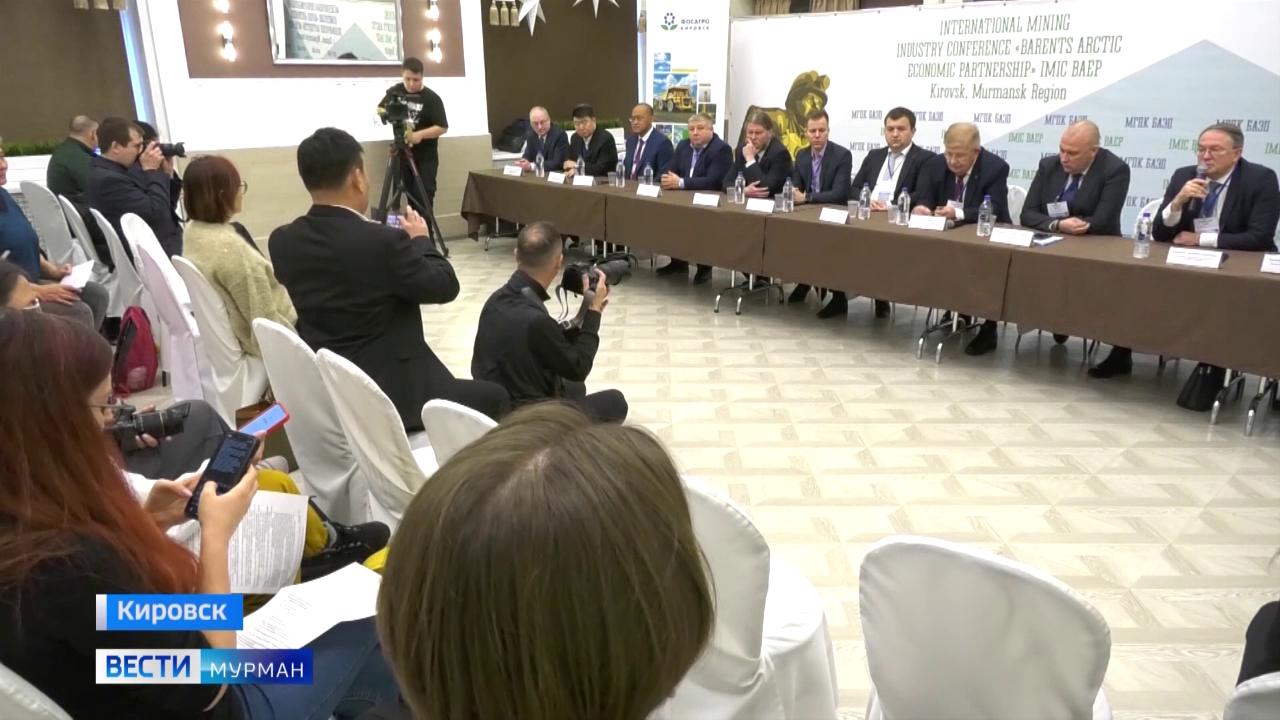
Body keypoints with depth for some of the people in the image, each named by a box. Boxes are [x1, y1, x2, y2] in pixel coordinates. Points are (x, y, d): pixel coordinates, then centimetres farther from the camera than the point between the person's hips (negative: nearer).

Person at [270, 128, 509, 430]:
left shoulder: (282, 241, -3)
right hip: (391, 394, -8)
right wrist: (420, 239, 7)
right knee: (493, 397, 13)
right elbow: (446, 286, -9)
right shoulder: (385, 241, -22)